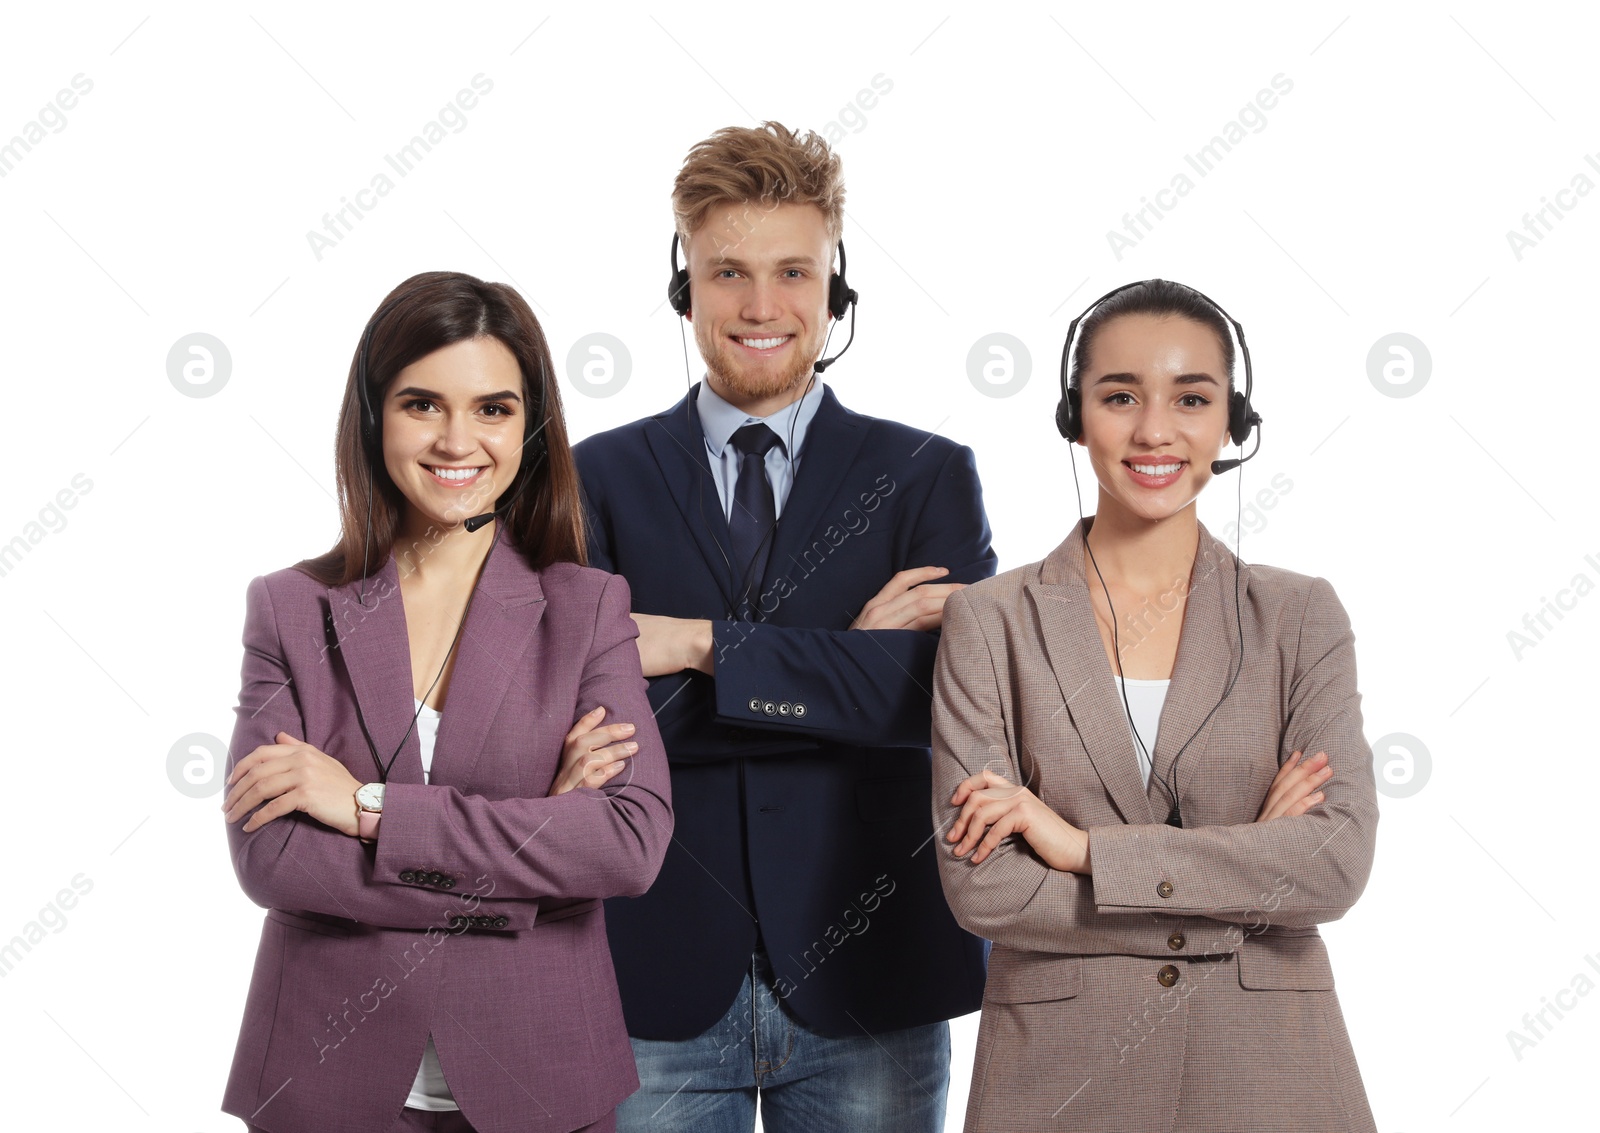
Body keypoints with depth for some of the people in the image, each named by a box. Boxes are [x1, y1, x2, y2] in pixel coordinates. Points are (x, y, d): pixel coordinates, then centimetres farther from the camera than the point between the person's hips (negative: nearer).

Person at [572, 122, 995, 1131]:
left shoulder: (929, 477, 5)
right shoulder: (604, 478, 5)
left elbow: (948, 692, -10)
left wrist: (702, 645, -15)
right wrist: (846, 661, -12)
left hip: (863, 987, 0)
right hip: (661, 990, 0)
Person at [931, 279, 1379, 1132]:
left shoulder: (1299, 616, 1)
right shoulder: (991, 622, -2)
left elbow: (1338, 862, -11)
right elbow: (980, 885, -10)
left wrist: (1084, 848, -15)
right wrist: (1244, 866, -12)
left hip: (1266, 1063, 1)